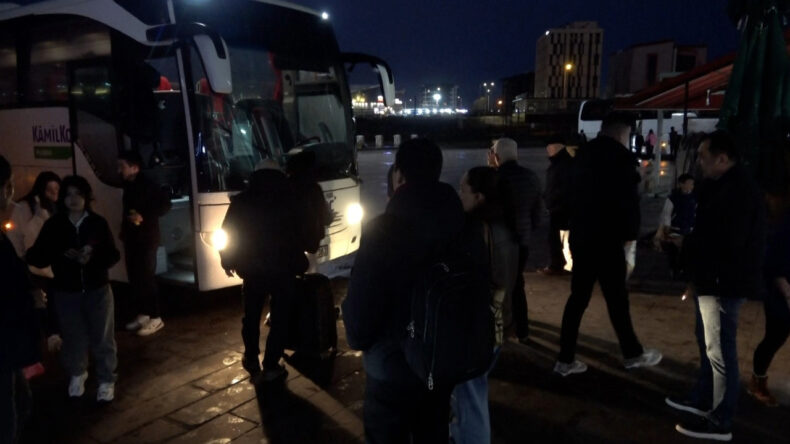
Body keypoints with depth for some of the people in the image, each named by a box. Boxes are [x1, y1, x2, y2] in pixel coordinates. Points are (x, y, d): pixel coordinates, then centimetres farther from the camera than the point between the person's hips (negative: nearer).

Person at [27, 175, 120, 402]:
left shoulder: (98, 222, -5)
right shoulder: (53, 224, -4)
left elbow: (113, 255, -4)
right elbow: (35, 257, -6)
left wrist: (93, 258, -23)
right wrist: (62, 254, -22)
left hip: (98, 290, 0)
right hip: (66, 292, 1)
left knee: (103, 338, 5)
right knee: (73, 338, 11)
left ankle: (107, 380, 22)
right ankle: (77, 375, 38)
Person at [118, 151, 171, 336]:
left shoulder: (147, 185, -13)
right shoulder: (128, 186, 12)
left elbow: (165, 205, -18)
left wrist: (144, 216, -22)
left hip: (147, 238, -8)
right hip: (131, 238, 8)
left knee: (147, 277, -8)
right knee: (134, 277, 10)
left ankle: (155, 318, -1)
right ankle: (142, 314, 21)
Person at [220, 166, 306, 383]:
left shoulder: (242, 201, 1)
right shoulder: (288, 199, -6)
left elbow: (228, 233, 3)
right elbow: (300, 233, -6)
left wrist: (228, 260, 15)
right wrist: (299, 261, 4)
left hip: (253, 269, 3)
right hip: (283, 269, -2)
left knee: (251, 316, 20)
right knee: (279, 318, 6)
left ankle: (252, 361, 29)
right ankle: (270, 367, 6)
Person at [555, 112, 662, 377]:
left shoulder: (583, 153, 13)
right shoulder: (620, 156, -9)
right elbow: (628, 199, -13)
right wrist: (629, 233, -4)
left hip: (581, 235, 7)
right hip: (607, 238, -7)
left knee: (578, 296, 9)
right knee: (616, 298, 7)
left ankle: (566, 359, 12)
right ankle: (632, 353, 24)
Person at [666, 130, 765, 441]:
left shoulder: (738, 191, -21)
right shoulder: (724, 186, 13)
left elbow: (727, 243, -26)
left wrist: (685, 244, -13)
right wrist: (688, 241, 0)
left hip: (724, 283, -11)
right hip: (712, 280, 11)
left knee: (719, 351, -2)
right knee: (708, 345, 21)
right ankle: (702, 400, 36)